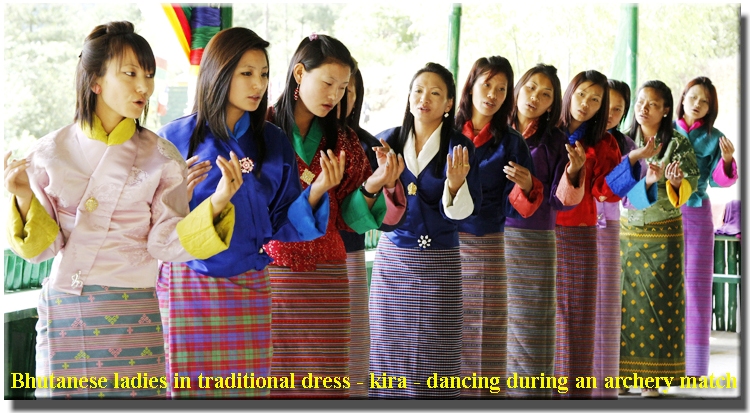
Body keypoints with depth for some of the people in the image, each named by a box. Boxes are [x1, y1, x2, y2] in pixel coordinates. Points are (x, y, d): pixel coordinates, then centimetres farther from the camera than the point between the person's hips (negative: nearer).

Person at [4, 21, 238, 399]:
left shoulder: (161, 157, 3)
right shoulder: (51, 152, 4)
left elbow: (165, 242, -5)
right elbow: (44, 246, 3)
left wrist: (217, 202, -18)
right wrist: (23, 198, -15)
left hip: (131, 314, -1)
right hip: (63, 310, 1)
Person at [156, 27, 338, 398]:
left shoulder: (273, 143, 6)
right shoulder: (175, 138, -2)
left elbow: (281, 225, 4)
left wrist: (316, 191, -11)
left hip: (248, 288, 2)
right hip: (186, 283, -2)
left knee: (247, 389, 4)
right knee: (186, 387, -2)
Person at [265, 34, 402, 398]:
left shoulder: (343, 142, 11)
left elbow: (349, 219, 8)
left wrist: (372, 186, -10)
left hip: (323, 281, 3)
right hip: (264, 274, -3)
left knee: (321, 381, -2)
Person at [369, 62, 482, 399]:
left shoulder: (459, 148, -3)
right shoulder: (388, 140, 4)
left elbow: (468, 209, -10)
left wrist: (455, 185, -29)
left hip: (439, 261, -2)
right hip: (392, 257, 2)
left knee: (433, 356, 0)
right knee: (389, 348, 3)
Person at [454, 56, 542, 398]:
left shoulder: (510, 142, 5)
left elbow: (516, 209, 2)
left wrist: (526, 185, -17)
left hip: (486, 247, 0)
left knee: (482, 331, -2)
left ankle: (480, 394, 6)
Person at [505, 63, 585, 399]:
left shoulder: (554, 142, 5)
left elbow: (560, 201, 0)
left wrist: (573, 172, -16)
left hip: (535, 244, -1)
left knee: (529, 329, 0)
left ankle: (529, 392, 6)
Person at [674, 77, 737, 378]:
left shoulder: (713, 138, 2)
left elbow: (719, 180, -3)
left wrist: (727, 161, -22)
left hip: (697, 214, 0)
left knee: (698, 282, 0)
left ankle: (694, 360, 3)